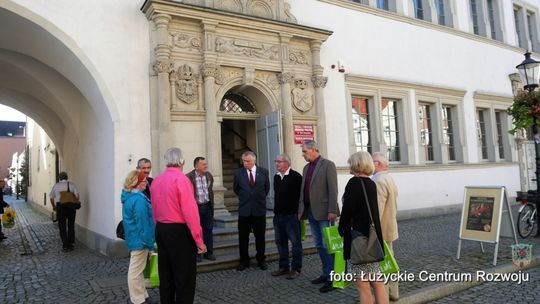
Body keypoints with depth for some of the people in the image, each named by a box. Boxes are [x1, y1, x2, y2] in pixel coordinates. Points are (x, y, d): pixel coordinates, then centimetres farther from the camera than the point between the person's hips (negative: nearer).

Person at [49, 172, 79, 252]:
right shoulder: (72, 184, 3)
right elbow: (77, 196, -9)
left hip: (60, 207, 0)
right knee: (71, 226, 14)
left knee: (62, 227, 8)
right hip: (71, 207, 0)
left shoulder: (56, 185, 7)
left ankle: (65, 245, 5)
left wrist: (54, 206, 27)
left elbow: (51, 198, 11)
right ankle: (70, 244, 17)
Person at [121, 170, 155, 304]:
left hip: (133, 238, 11)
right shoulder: (138, 199, -24)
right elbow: (142, 223, -24)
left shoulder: (128, 196, 9)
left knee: (137, 269, 18)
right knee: (136, 270, 1)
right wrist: (148, 241, -17)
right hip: (139, 239, -10)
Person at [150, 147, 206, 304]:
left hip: (161, 230, 8)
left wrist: (160, 228, 20)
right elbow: (190, 212, -20)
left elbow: (154, 210, 11)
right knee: (185, 277, 3)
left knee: (165, 275, 18)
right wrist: (199, 240, -16)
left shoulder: (156, 180, 6)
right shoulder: (181, 179, -16)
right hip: (179, 232, -7)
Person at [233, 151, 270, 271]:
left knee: (260, 237, 9)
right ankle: (244, 261, 21)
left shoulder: (263, 172, -1)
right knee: (243, 238, 7)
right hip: (244, 210, 0)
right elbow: (235, 189, 12)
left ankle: (261, 260, 24)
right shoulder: (238, 173, -2)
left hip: (259, 210, 0)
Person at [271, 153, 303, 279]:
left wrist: (298, 211, -12)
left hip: (291, 216, -8)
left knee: (296, 242, 2)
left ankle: (296, 268, 12)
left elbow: (301, 195, -11)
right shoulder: (276, 177, 13)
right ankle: (284, 267, 25)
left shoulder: (296, 176, -11)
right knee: (280, 242, 14)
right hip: (278, 216, 8)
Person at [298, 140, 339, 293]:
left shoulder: (328, 165, -7)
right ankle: (326, 273, 24)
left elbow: (333, 189, -13)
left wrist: (332, 211, -18)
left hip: (324, 212, -7)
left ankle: (332, 278, 4)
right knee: (319, 245, 13)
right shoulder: (306, 167, 15)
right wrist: (301, 209, 12)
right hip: (311, 212, 8)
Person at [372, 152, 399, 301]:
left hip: (380, 230, -11)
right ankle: (393, 293, 31)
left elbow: (376, 210, -26)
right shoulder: (389, 179, 12)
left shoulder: (378, 181, -22)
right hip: (389, 228, 11)